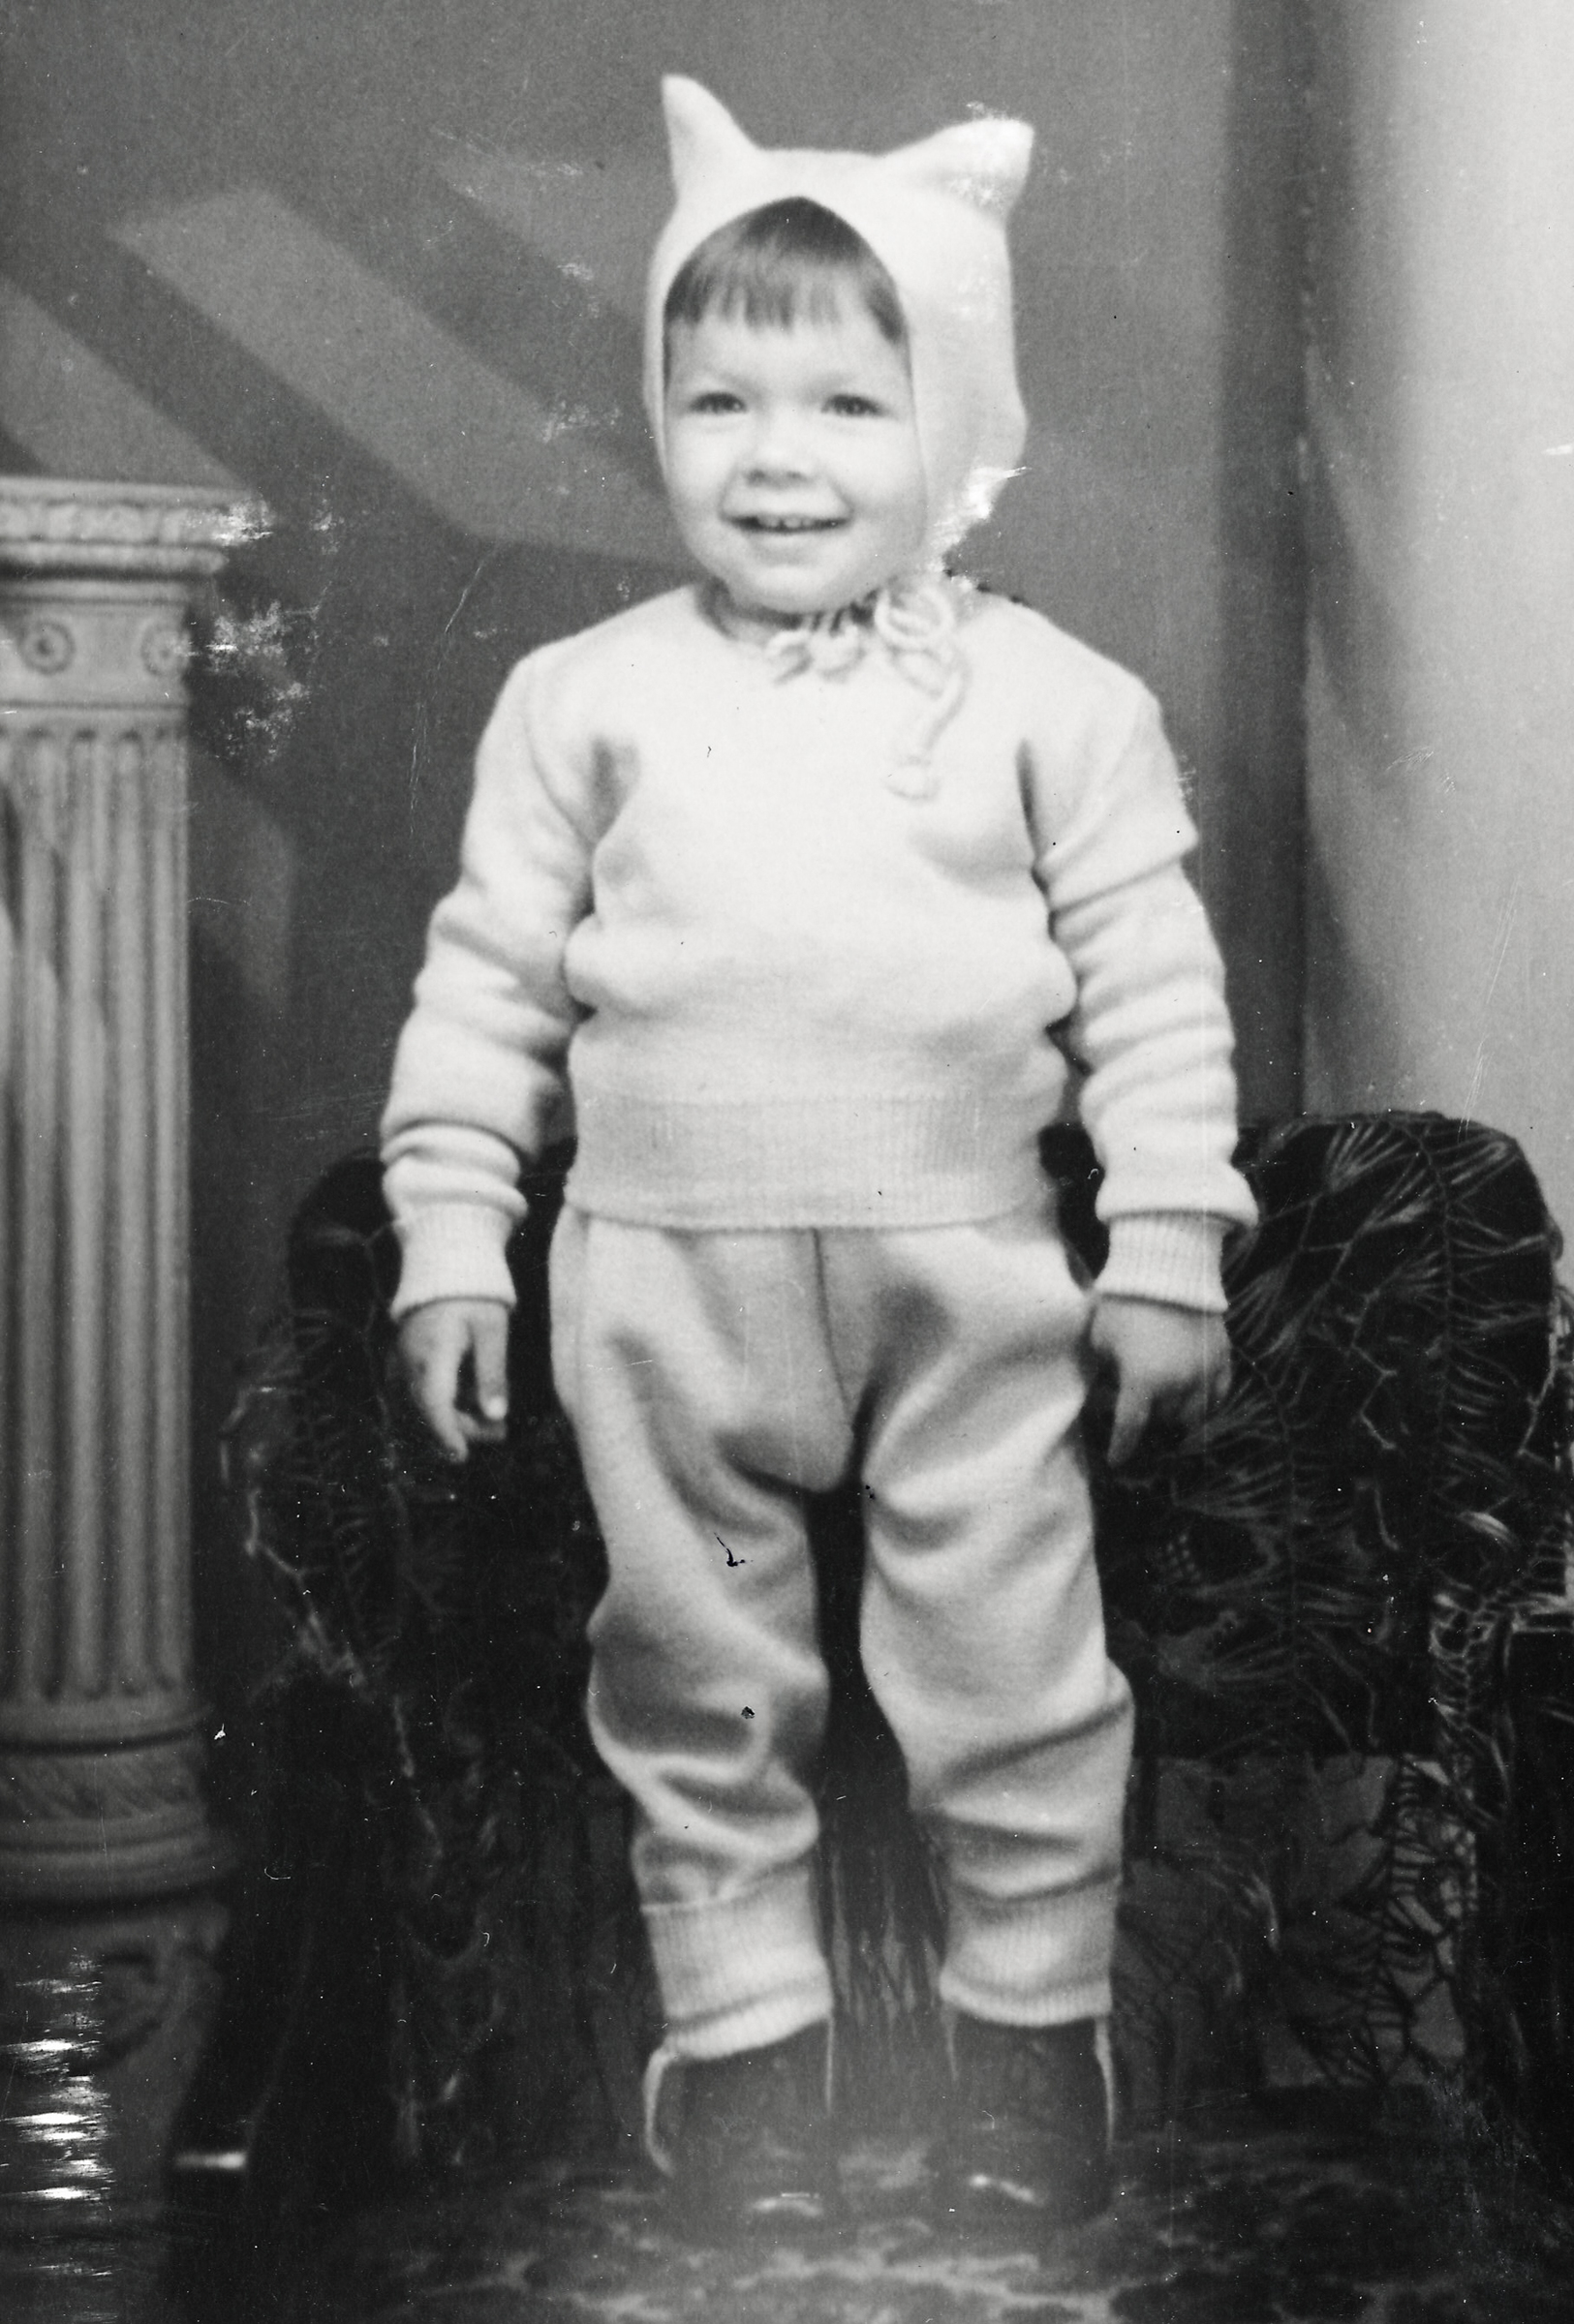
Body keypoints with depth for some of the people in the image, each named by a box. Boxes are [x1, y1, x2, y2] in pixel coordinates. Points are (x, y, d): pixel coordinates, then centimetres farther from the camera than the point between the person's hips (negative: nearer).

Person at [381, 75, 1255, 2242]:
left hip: (970, 1274, -1)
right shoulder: (586, 698, 2)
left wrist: (1169, 1243, -3)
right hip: (668, 1280, 1)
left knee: (1013, 1676, 7)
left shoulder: (1052, 700, -1)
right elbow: (489, 981, 5)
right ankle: (742, 2032, 25)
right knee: (703, 1684, 10)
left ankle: (1032, 2024, 25)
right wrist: (450, 1240, 2)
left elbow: (1152, 987, 0)